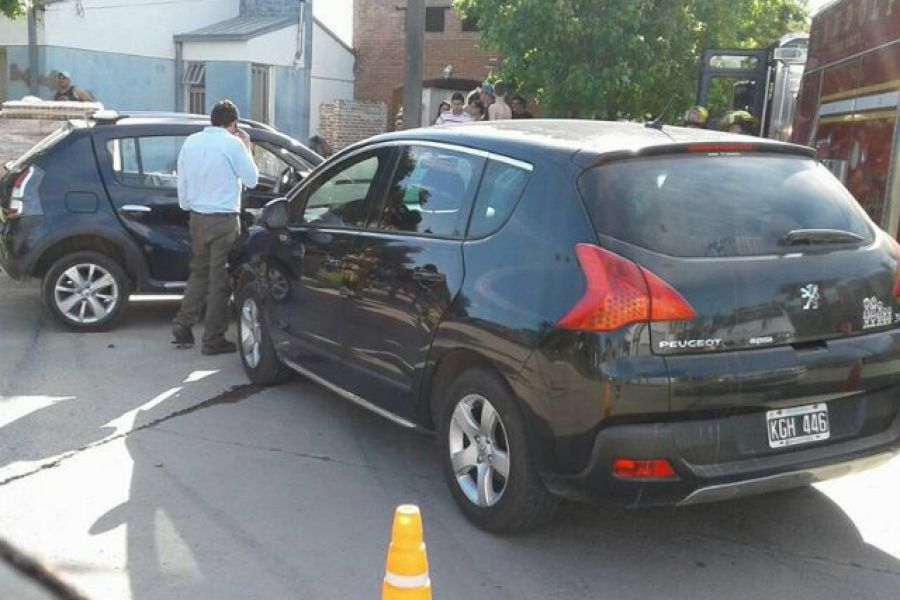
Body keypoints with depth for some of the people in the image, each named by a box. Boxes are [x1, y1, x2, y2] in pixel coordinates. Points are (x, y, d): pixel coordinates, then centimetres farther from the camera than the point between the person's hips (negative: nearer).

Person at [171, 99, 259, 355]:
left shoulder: (191, 142, 7)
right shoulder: (233, 144, -10)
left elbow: (182, 181, 12)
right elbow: (252, 179, -2)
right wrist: (247, 149, 9)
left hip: (197, 217, 6)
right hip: (224, 219, -6)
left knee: (199, 273, 21)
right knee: (220, 280, 0)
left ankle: (182, 326, 18)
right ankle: (213, 340, 4)